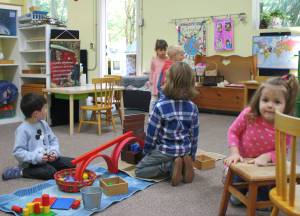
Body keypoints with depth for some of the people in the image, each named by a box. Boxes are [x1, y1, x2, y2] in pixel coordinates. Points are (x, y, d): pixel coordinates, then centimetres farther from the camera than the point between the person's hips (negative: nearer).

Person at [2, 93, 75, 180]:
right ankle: (20, 171, -14)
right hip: (32, 163, -6)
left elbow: (53, 140, 12)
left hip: (48, 159, 6)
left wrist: (54, 151, -8)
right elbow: (18, 152, -19)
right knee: (50, 172, -32)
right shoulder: (23, 129, -16)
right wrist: (36, 157, -27)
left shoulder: (43, 124, 5)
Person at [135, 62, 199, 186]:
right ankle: (184, 163, 4)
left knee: (139, 170, 11)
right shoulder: (193, 107, -6)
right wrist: (191, 157, 16)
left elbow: (152, 134, -10)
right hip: (185, 151, 5)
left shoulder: (160, 106, -19)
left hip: (164, 151, -5)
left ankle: (170, 166, -8)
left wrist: (146, 151, 8)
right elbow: (194, 136, 2)